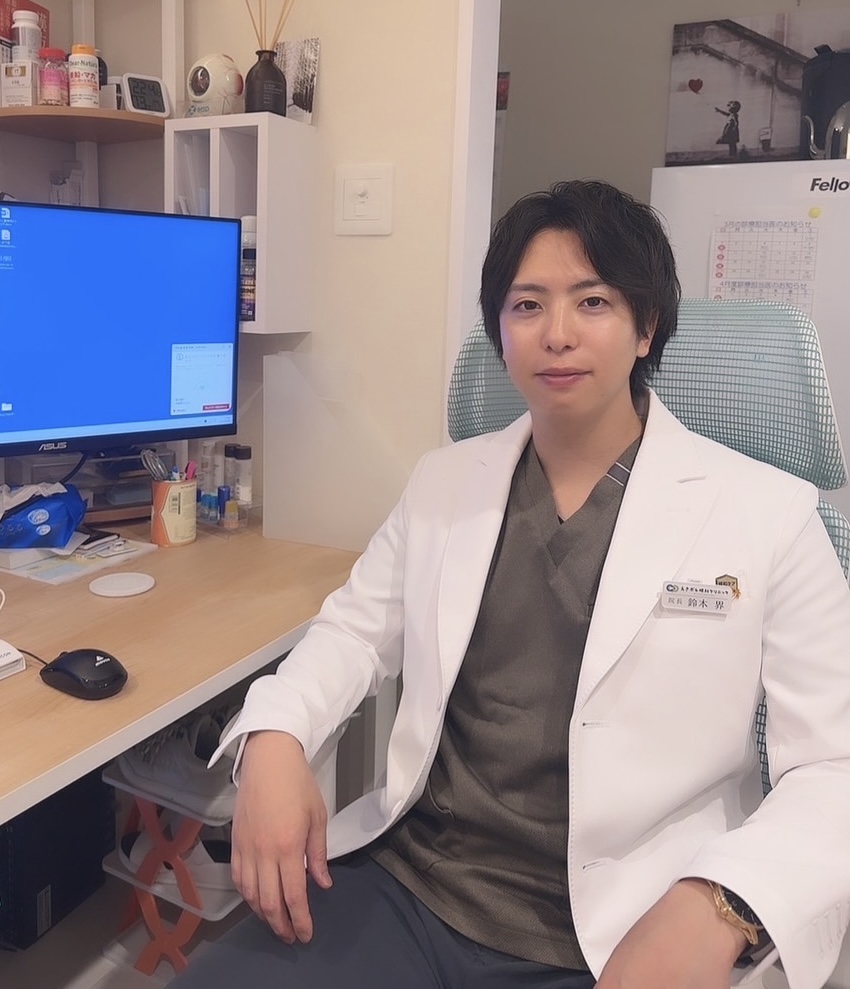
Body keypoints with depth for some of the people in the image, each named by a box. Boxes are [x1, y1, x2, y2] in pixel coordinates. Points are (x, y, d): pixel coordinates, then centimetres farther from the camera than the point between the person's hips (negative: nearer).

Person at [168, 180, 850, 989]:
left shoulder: (768, 514, -5)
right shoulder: (444, 481, 7)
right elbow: (356, 628, 12)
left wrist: (717, 909, -23)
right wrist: (273, 739, -7)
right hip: (401, 889, 4)